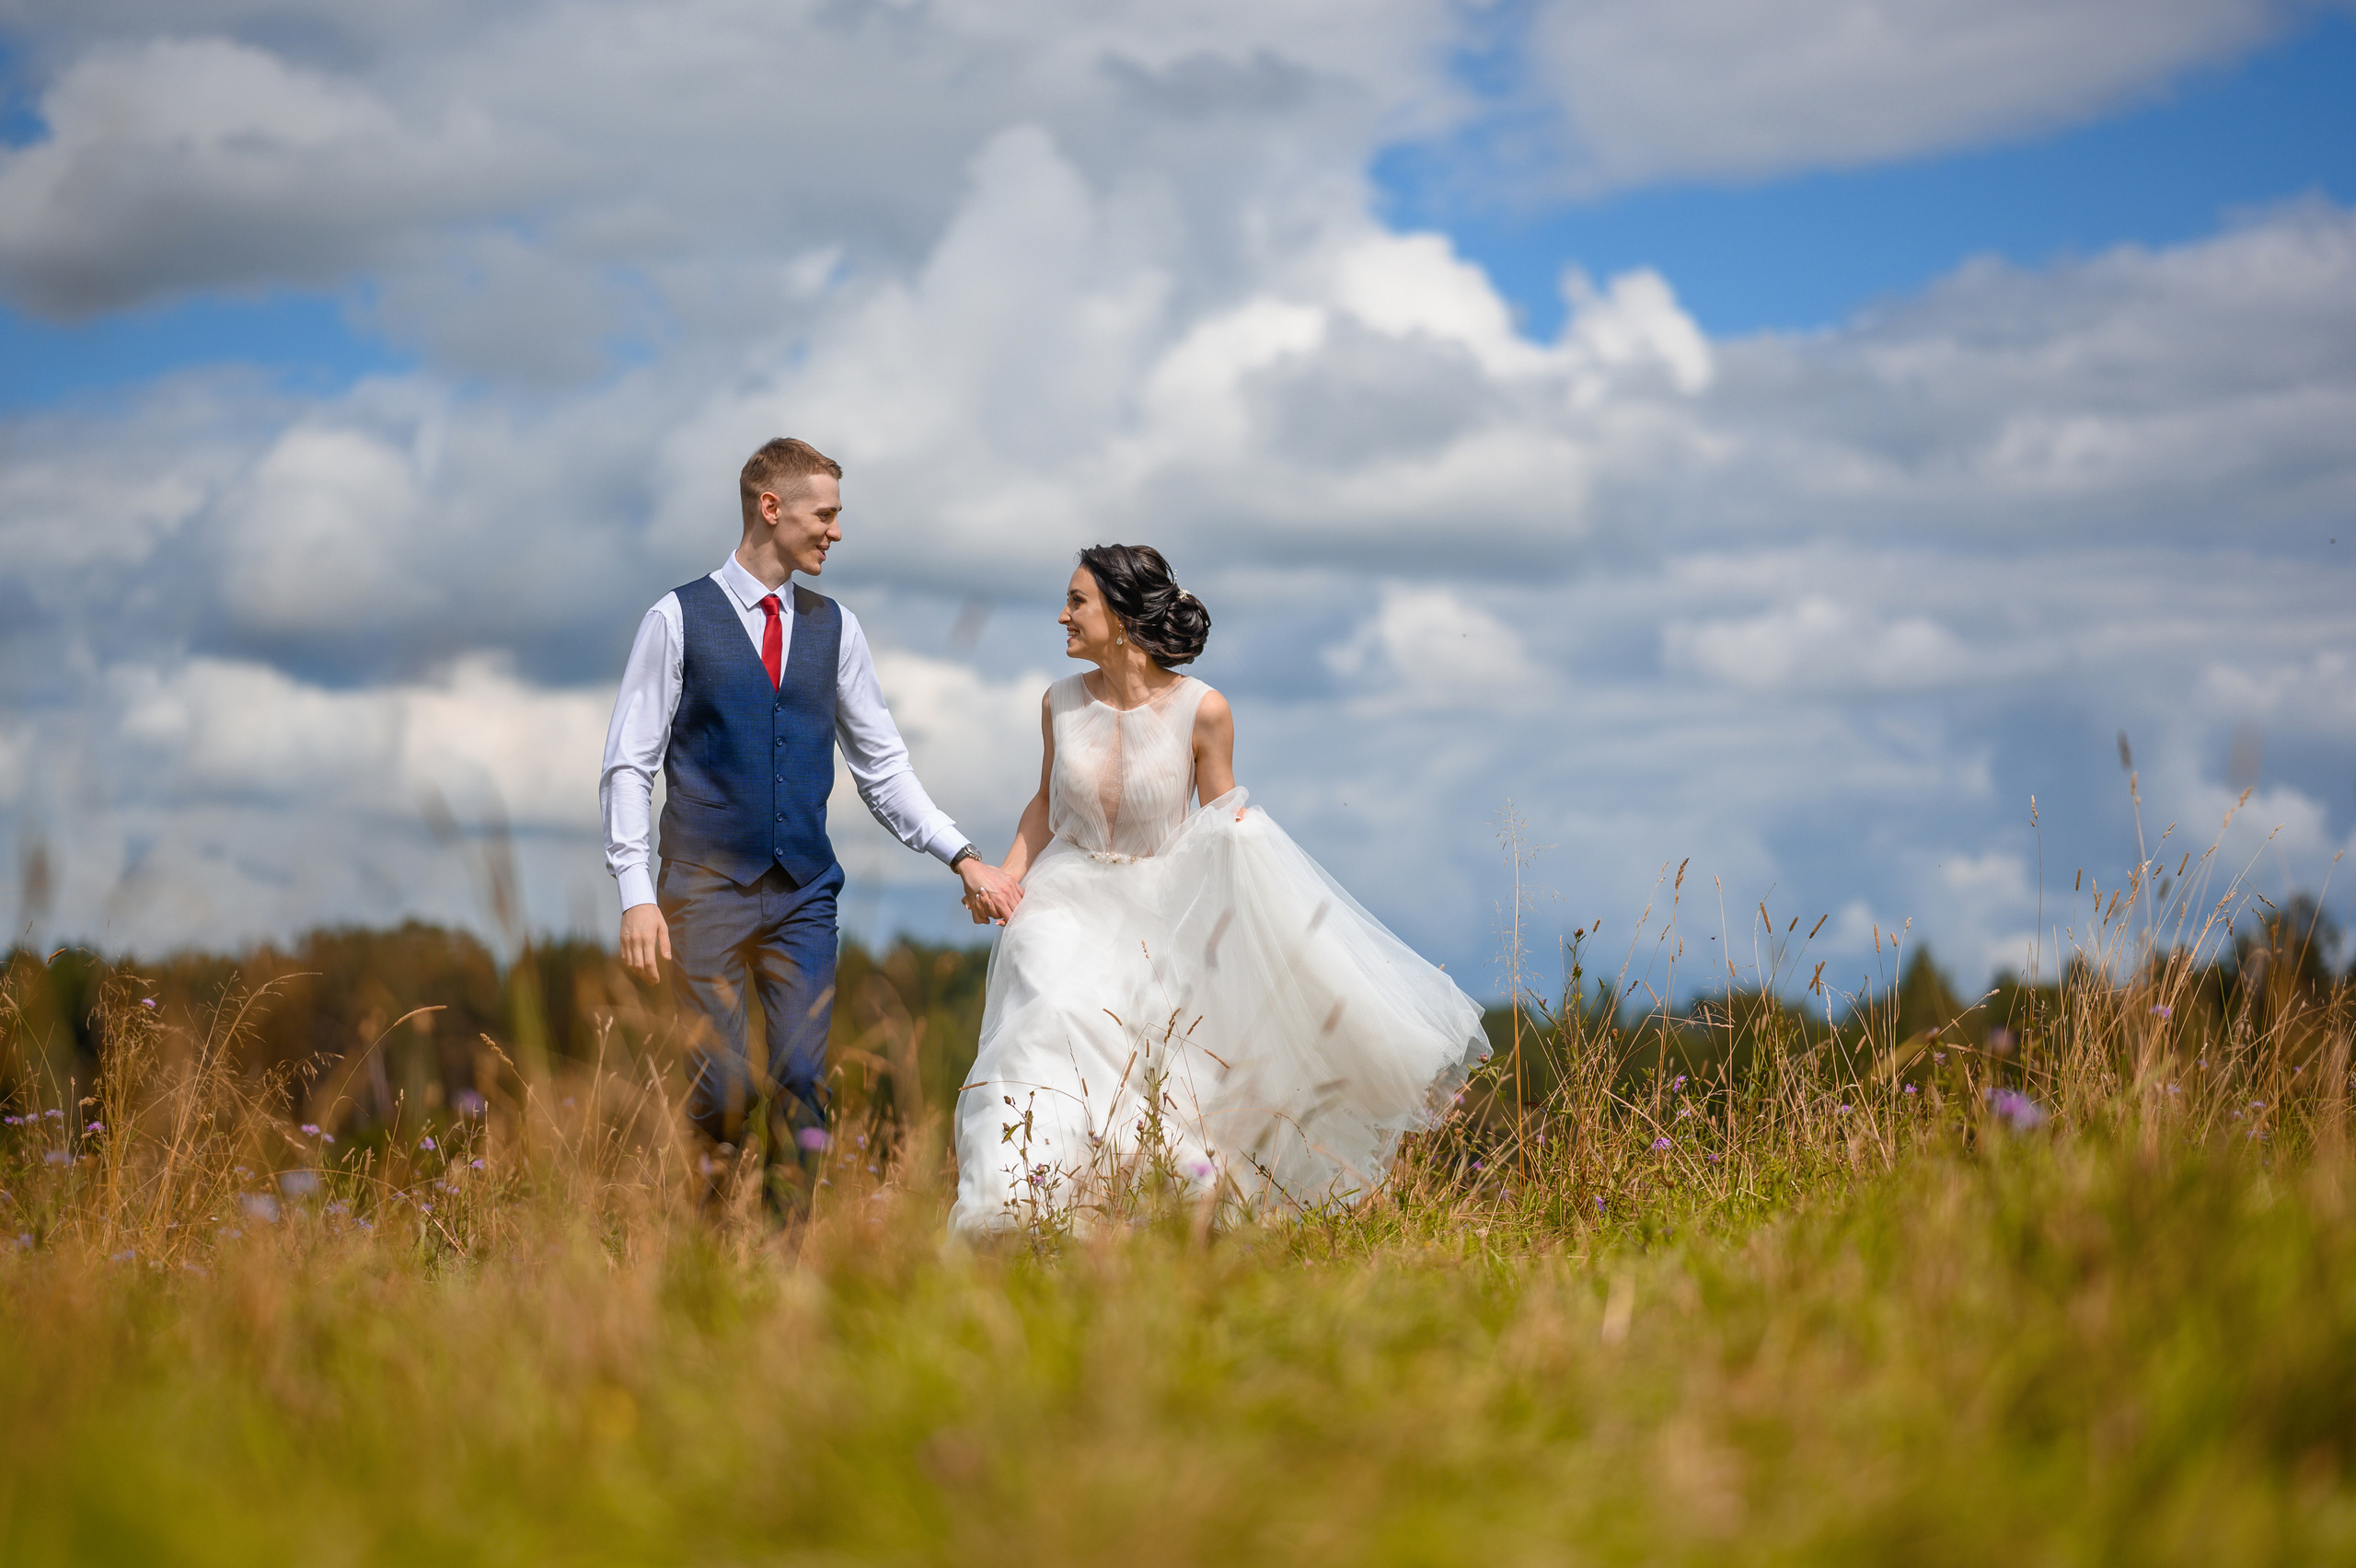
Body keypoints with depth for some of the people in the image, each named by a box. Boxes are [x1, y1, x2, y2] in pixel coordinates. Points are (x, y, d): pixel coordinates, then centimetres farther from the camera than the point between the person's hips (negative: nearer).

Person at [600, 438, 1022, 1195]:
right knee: (721, 1095, -6)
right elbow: (629, 765, -3)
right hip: (707, 890, -3)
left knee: (802, 1090, -3)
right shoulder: (678, 620, -1)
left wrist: (963, 856, 3)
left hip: (804, 894, 3)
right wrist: (636, 894, -12)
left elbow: (883, 766, 13)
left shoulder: (835, 628, 10)